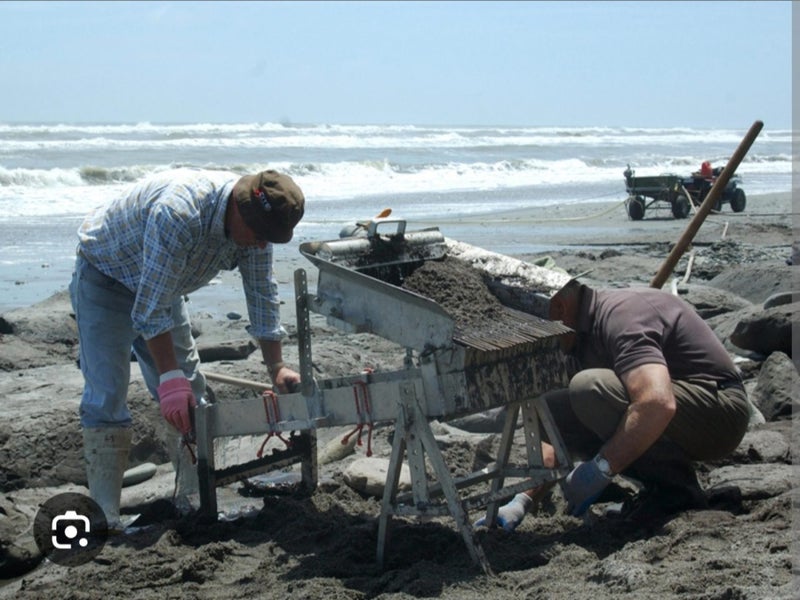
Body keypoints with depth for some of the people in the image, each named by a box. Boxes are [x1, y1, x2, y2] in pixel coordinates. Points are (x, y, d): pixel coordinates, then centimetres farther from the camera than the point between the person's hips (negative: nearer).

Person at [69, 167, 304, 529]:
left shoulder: (256, 220, -17)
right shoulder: (178, 213, -41)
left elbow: (262, 296, -5)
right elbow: (151, 308, -37)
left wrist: (276, 368, -5)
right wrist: (170, 377, -36)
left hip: (162, 285, 7)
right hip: (105, 278, -7)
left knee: (189, 390, 5)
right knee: (106, 394, -14)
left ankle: (200, 496, 12)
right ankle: (105, 516, -11)